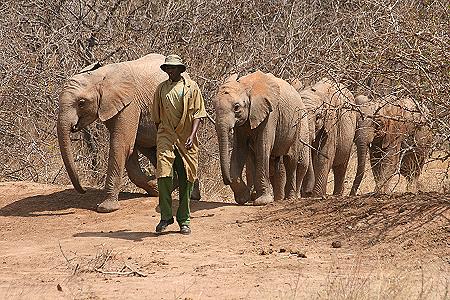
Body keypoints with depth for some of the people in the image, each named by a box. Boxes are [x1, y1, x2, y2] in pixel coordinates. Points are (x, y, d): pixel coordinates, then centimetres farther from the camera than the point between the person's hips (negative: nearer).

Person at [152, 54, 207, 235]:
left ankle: (184, 220, 14)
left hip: (186, 139, -1)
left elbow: (198, 114, -1)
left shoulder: (191, 87, 3)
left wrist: (192, 135, -14)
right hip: (166, 136, 1)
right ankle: (166, 216, -6)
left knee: (186, 180, 4)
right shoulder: (161, 89, 10)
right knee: (163, 174, -15)